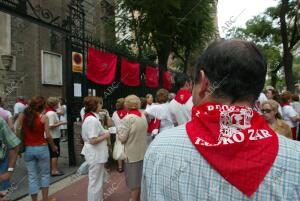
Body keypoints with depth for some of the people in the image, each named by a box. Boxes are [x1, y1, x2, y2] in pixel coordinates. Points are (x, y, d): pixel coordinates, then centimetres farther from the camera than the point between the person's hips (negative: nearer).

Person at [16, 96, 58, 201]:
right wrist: (53, 147, 5)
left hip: (28, 149, 3)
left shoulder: (22, 116, -2)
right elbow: (48, 136, -11)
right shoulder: (44, 117, -11)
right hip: (41, 148, -3)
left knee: (32, 177, 12)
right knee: (45, 174, 16)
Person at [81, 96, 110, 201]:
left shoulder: (89, 117, 8)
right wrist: (105, 136, -14)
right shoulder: (92, 119, -24)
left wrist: (103, 132, 8)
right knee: (96, 182, 5)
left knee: (97, 180, 23)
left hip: (95, 153, 11)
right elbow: (93, 140, -27)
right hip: (95, 154, -11)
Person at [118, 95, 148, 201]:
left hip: (132, 154, -6)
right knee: (140, 177, 20)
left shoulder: (127, 118, -20)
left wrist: (119, 133, 3)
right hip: (143, 152, 7)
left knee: (134, 179, 9)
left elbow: (122, 138, -16)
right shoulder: (143, 116, 1)